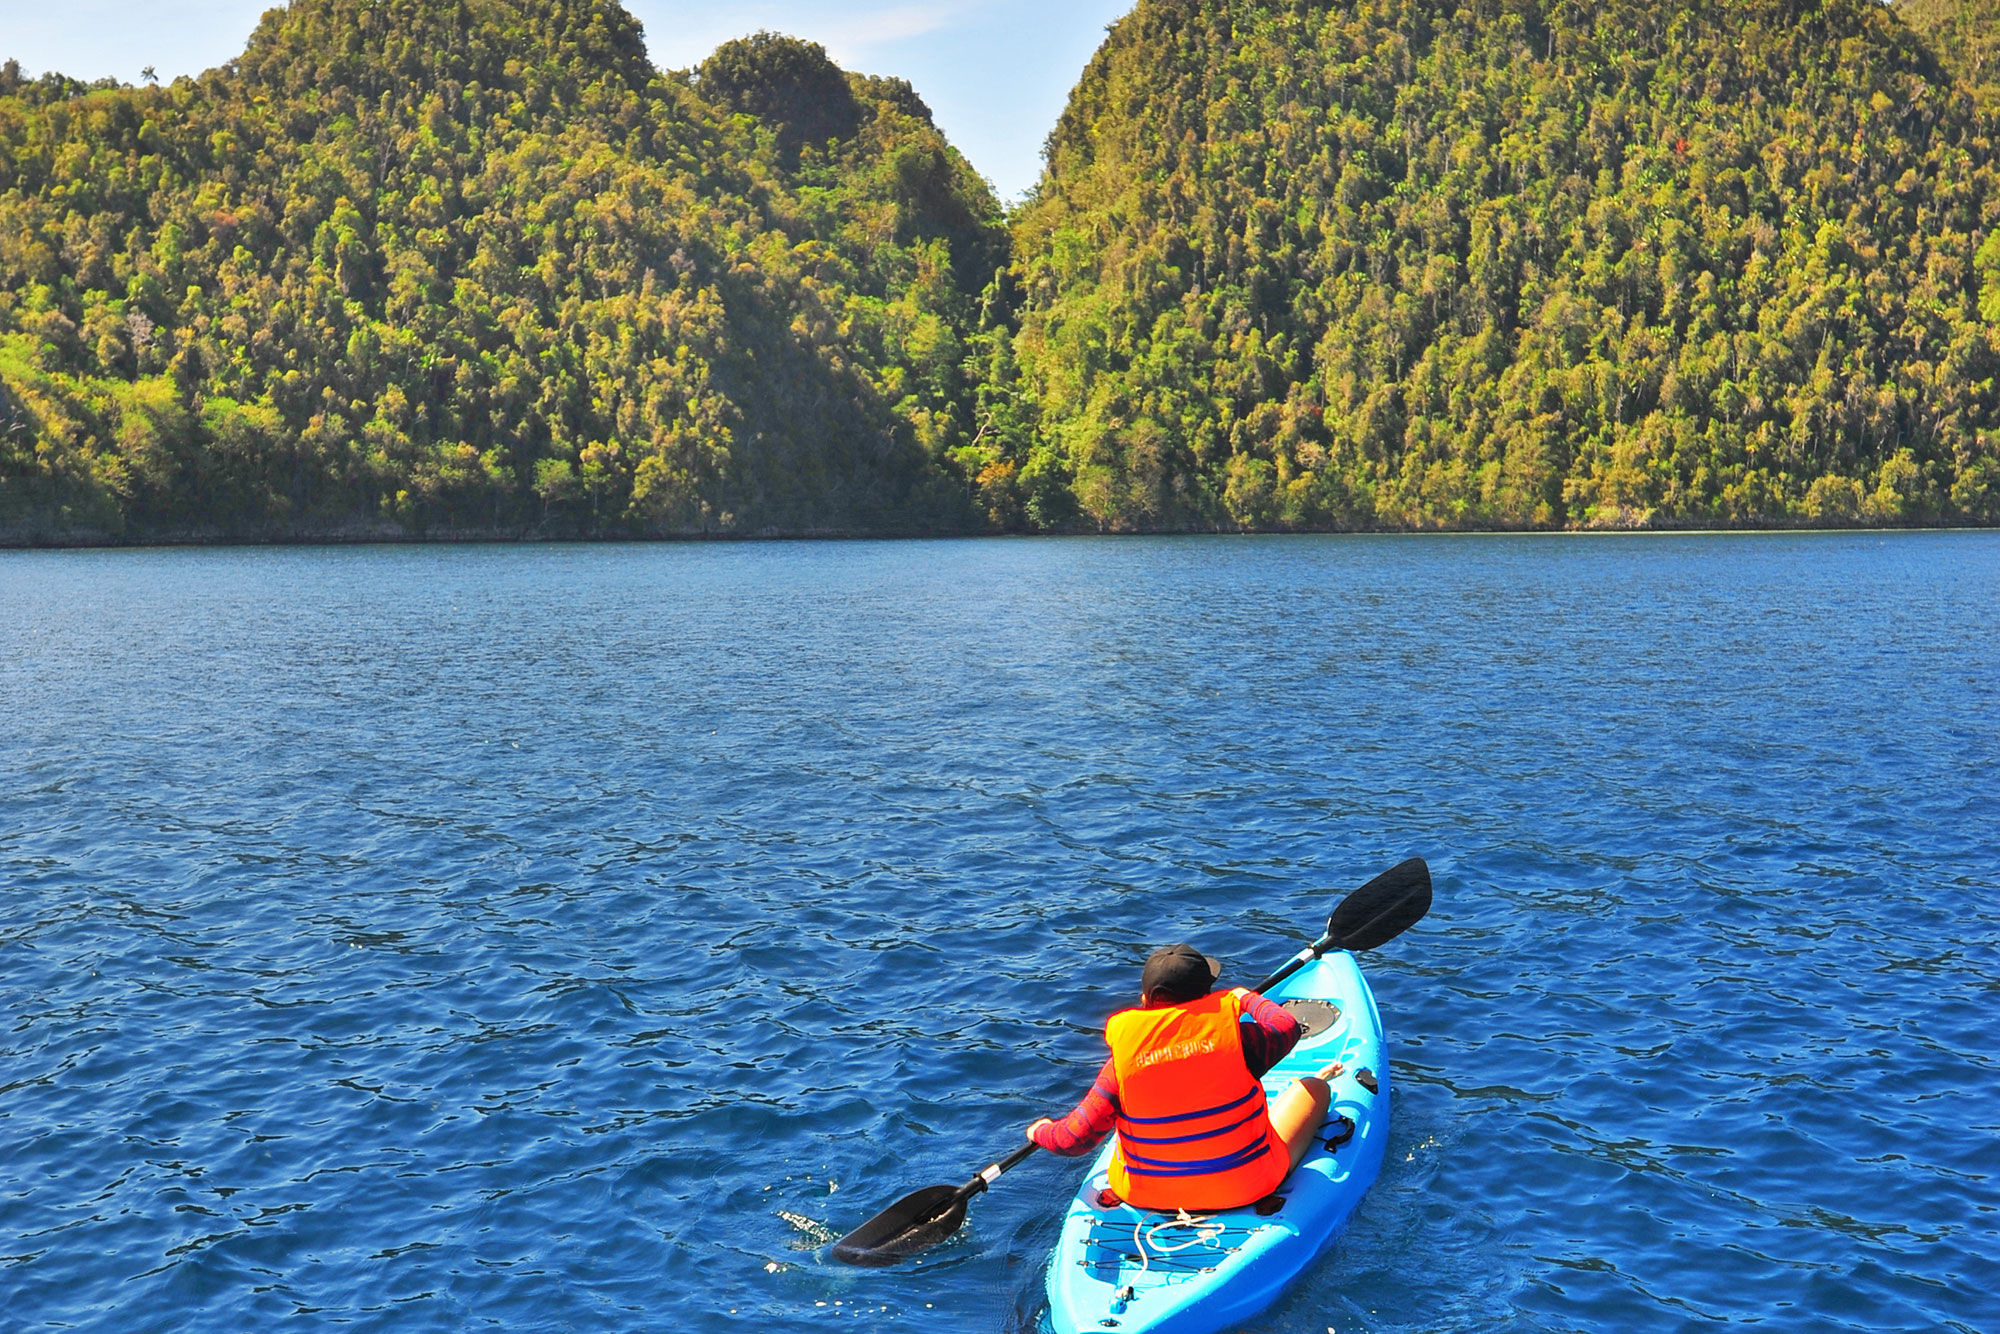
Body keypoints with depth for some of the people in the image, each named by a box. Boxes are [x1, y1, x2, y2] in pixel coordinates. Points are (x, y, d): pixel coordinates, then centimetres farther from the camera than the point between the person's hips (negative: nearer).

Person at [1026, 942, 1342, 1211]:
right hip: (1247, 1190, -2)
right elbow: (1287, 1028, 2)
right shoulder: (1235, 1035, -19)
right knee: (1315, 1088, 18)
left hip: (1148, 1196, 2)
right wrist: (1250, 999, 20)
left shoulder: (1123, 1058, -18)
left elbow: (1075, 1140, -16)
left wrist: (1040, 1132, 5)